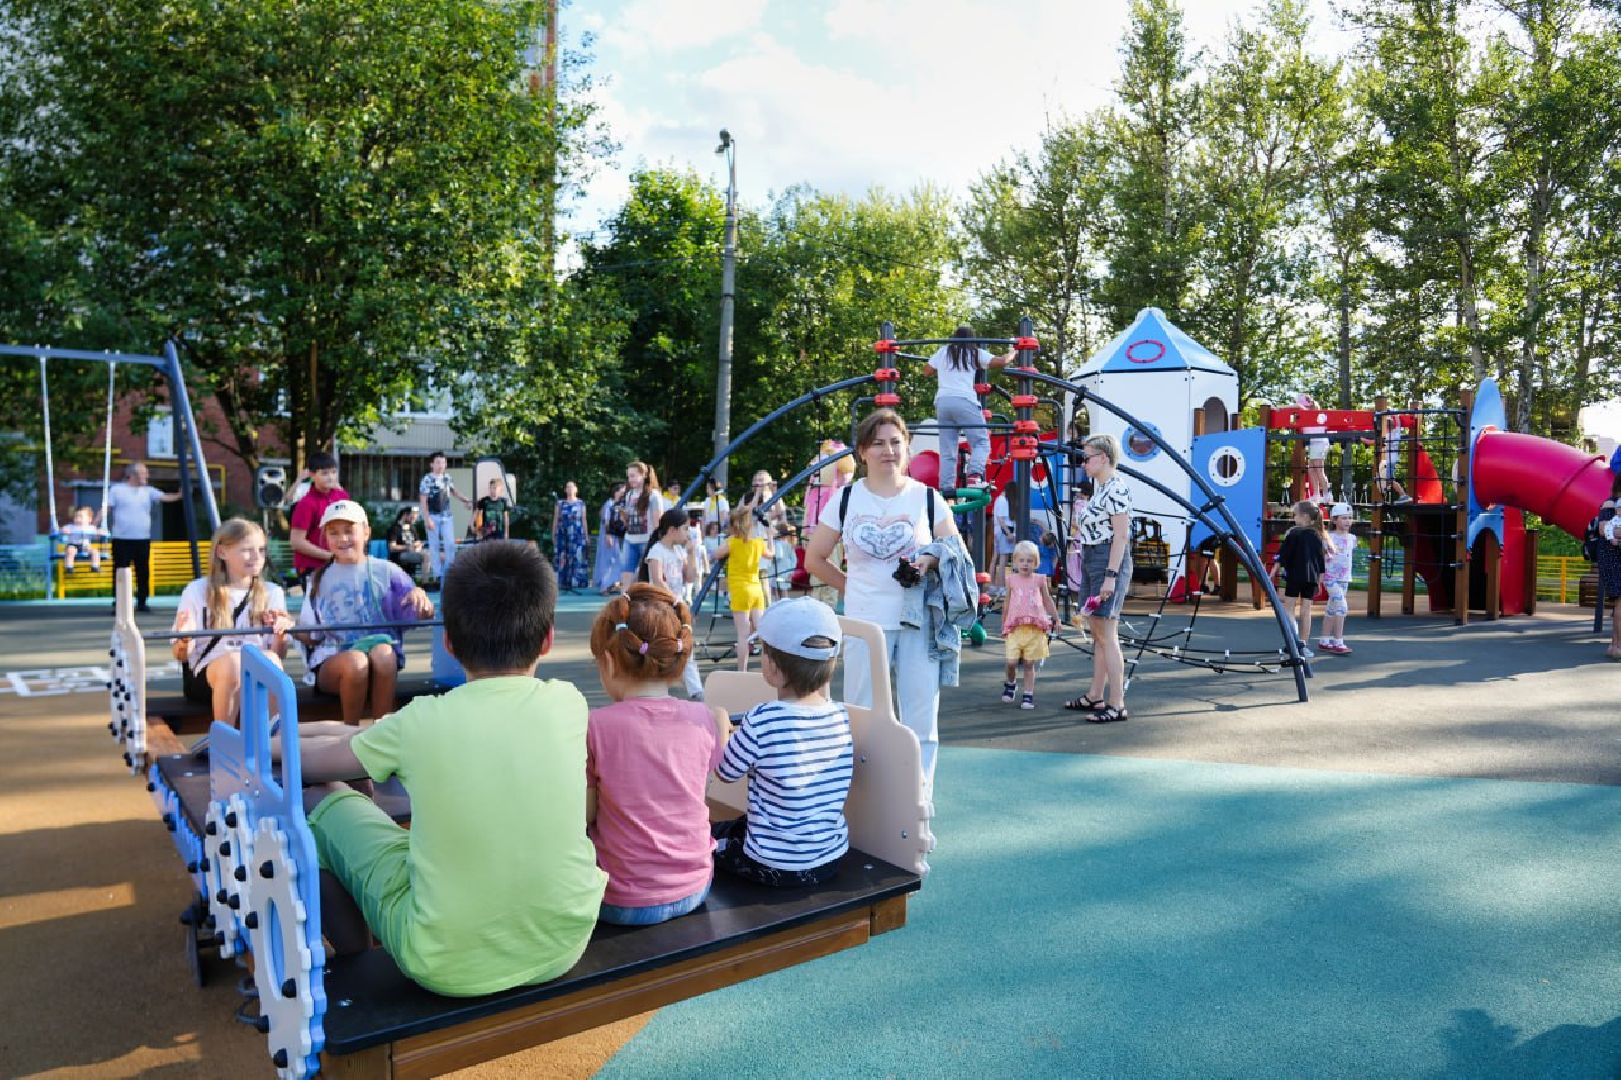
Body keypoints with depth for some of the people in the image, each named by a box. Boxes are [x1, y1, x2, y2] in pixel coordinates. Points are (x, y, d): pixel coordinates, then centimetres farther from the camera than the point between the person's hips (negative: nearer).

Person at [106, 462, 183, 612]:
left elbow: (165, 497, -3)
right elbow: (106, 508, -2)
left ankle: (141, 602, 14)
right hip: (122, 539, -3)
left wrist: (179, 496, -22)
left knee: (143, 572, 5)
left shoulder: (148, 491, 10)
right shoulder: (117, 490, 1)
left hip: (143, 539, 3)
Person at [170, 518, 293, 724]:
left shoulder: (272, 593, 14)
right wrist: (184, 640, -15)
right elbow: (181, 655, 8)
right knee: (233, 661, -36)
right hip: (207, 675, -1)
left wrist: (280, 635, -11)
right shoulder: (197, 591, 8)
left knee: (270, 660, -34)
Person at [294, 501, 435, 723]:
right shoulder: (320, 579, 13)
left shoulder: (385, 571, 6)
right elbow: (310, 635, 13)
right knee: (355, 662, -34)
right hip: (331, 659, 1)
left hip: (384, 656, -1)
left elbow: (424, 615, 3)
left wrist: (419, 595, -20)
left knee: (382, 652, -36)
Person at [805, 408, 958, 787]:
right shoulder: (847, 499, 3)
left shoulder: (928, 498, 3)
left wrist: (930, 562, -13)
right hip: (865, 623, 0)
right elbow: (814, 559, 10)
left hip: (919, 622, 0)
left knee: (920, 720, 5)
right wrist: (853, 586, 4)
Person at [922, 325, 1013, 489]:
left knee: (947, 451, 6)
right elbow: (1001, 361, 5)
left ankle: (946, 490, -3)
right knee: (981, 442, -1)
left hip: (942, 402, 4)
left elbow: (926, 371, 25)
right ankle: (974, 475, -26)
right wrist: (1012, 354, 24)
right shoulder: (975, 353, 11)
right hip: (964, 401, -4)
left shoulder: (942, 352, 20)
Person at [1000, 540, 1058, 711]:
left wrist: (1056, 619, 16)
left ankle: (1028, 695, 11)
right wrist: (1003, 627, 16)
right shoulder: (1011, 579, 6)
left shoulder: (1040, 579, 5)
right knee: (1011, 662, -7)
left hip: (1035, 628, 0)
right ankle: (1010, 684, 22)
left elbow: (1048, 601, 16)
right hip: (1015, 627, 0)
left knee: (1029, 664, 2)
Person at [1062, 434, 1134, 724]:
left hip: (1109, 561, -10)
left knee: (1106, 634, -9)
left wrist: (1110, 576, -22)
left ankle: (1117, 705, -5)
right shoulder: (1099, 487, 15)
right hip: (1091, 560, 10)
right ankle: (1095, 696, 23)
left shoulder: (1116, 488, -14)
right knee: (1097, 632, 14)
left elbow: (1121, 535, -19)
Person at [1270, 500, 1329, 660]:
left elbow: (1282, 554, -8)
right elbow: (1322, 559, 10)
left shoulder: (1293, 533, -5)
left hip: (1293, 576, -4)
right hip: (1312, 578, 4)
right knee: (1306, 611, 6)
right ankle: (1303, 645, 7)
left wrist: (1274, 570, -3)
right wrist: (1320, 579, 16)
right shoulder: (1318, 536, 8)